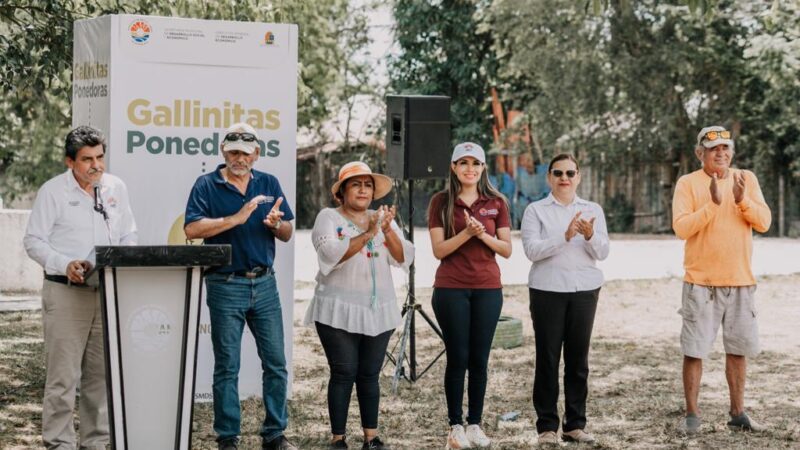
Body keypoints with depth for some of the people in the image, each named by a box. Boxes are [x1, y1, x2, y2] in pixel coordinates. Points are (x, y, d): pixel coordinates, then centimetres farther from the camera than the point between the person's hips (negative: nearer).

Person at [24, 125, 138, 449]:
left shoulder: (116, 188, 11)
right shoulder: (53, 191, -3)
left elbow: (128, 237, 17)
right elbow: (34, 241, -4)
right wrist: (66, 265, -19)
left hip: (109, 291, 5)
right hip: (66, 292, -5)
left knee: (101, 373, 9)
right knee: (63, 375, -6)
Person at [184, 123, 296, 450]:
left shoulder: (269, 184, 11)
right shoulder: (207, 186, -1)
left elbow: (287, 235, 11)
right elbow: (192, 229, -15)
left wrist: (276, 224, -12)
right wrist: (235, 219, -22)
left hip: (264, 284, 4)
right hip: (225, 285, -4)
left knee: (275, 363, 5)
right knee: (227, 367, 2)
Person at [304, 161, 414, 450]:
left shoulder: (383, 219, 12)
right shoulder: (329, 217, -1)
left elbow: (403, 258, 1)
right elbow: (332, 255, -18)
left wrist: (387, 231, -16)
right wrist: (367, 234, -25)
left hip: (378, 310, 4)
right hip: (339, 311, -4)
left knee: (370, 375, 6)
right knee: (344, 374, -5)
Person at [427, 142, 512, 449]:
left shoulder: (496, 203, 6)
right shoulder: (441, 202, 1)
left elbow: (507, 249, 3)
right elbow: (439, 250, -6)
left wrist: (483, 235, -15)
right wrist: (467, 233, -20)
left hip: (488, 289, 2)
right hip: (451, 289, -2)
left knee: (479, 359, 4)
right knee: (457, 358, 0)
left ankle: (475, 424, 12)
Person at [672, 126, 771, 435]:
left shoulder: (747, 179, 7)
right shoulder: (688, 183, -4)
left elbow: (764, 223, -1)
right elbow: (681, 228, -14)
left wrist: (742, 200, -17)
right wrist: (712, 204, -23)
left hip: (741, 281, 4)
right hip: (701, 282, -3)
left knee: (738, 350, 10)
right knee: (694, 350, -2)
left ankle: (737, 414, 19)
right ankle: (692, 415, 6)